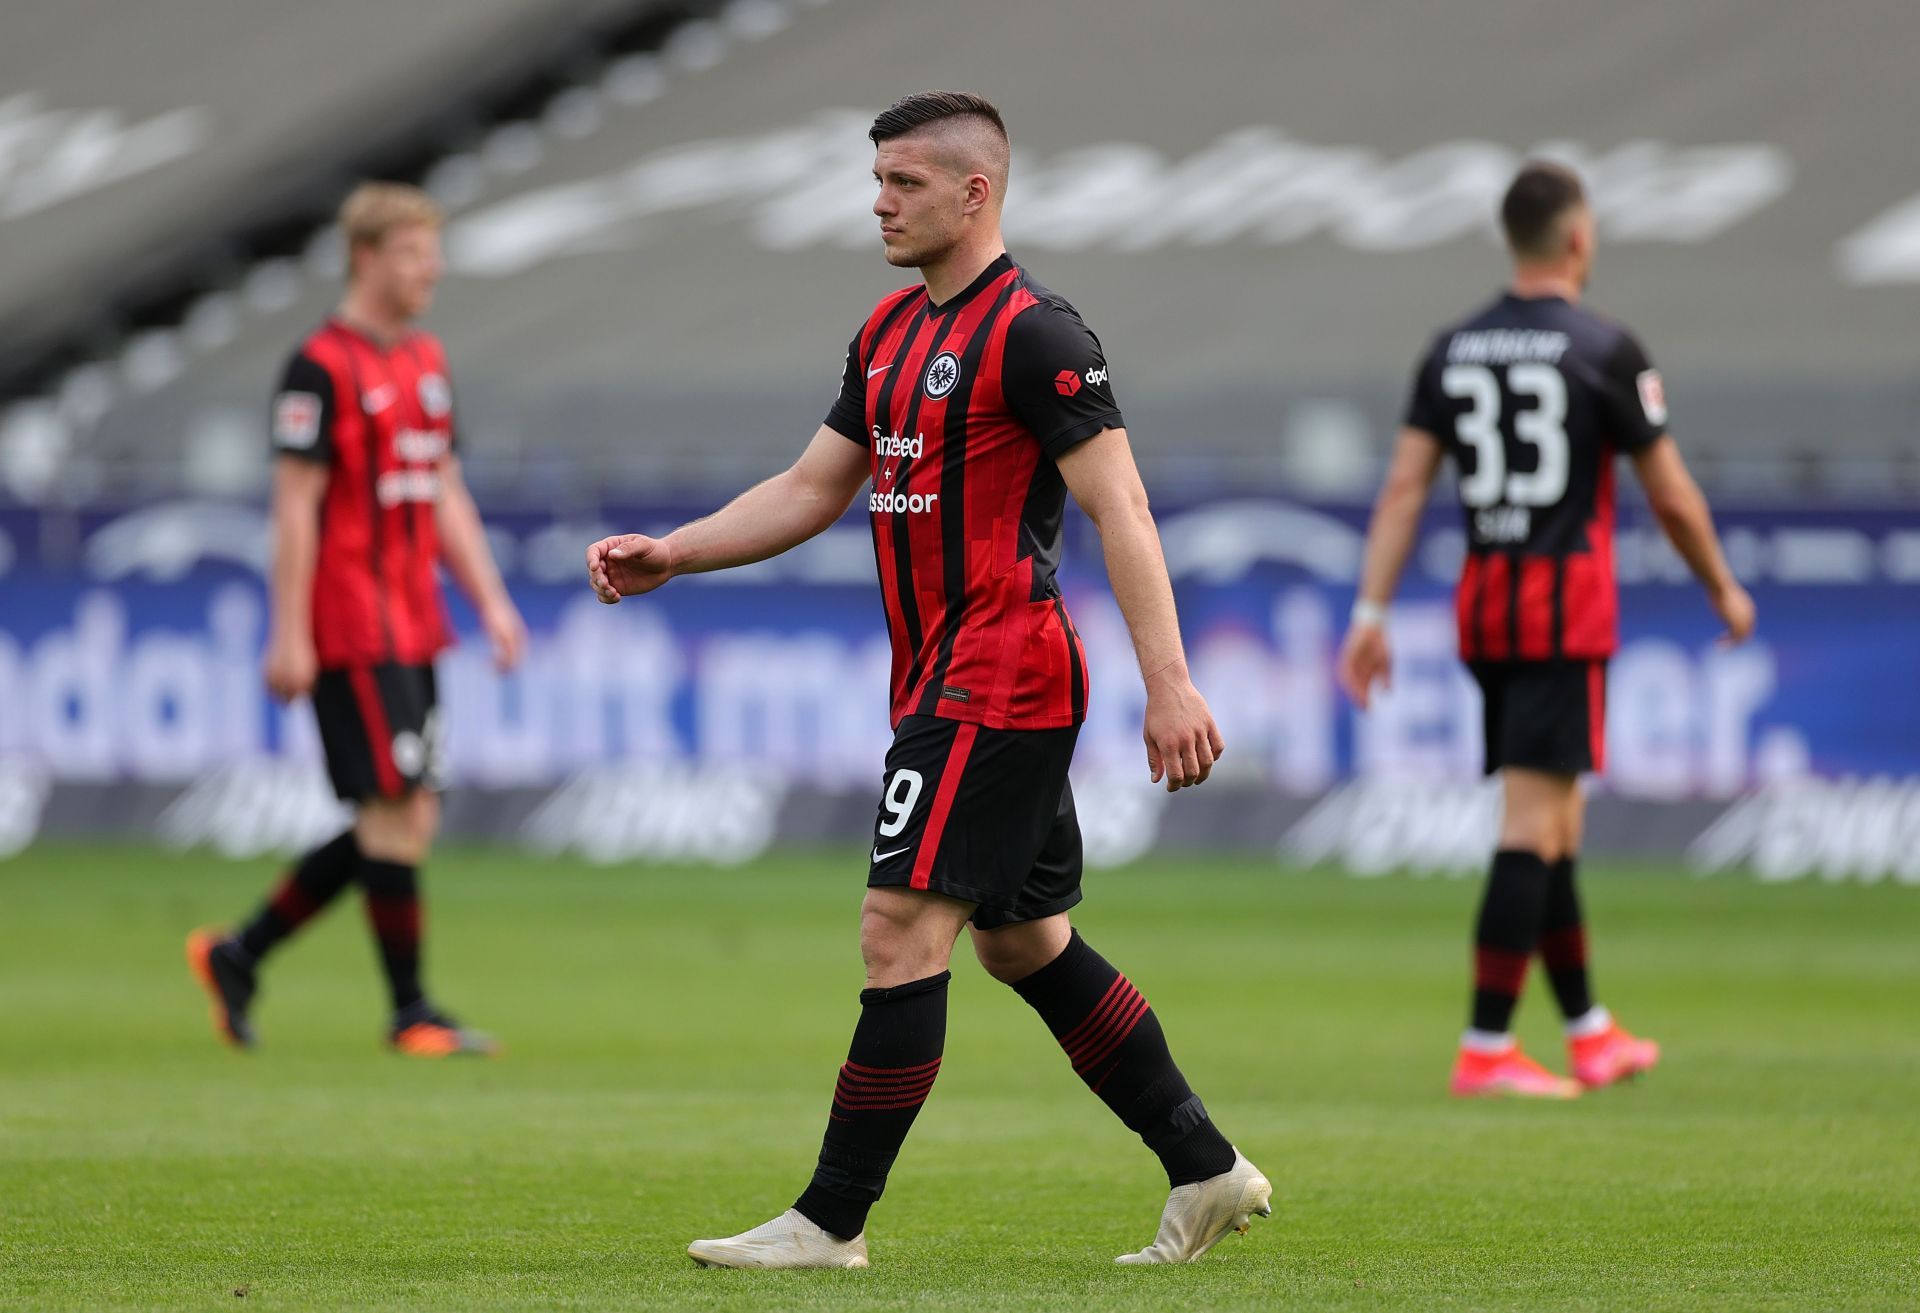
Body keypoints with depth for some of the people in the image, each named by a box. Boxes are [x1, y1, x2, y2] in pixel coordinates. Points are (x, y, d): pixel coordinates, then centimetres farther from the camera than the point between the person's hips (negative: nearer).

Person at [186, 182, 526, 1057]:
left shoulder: (426, 362, 15)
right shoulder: (321, 368, -10)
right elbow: (294, 506, -12)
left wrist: (490, 600, 14)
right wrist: (289, 635, -15)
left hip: (412, 629, 9)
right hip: (350, 632, -9)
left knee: (405, 822, 8)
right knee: (398, 813, -8)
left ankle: (237, 955, 19)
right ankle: (410, 1012, 0)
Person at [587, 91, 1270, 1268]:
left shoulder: (1032, 332, -13)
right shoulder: (891, 332, 15)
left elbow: (1120, 508, -18)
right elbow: (811, 489, 20)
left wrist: (1169, 682, -23)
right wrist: (668, 554, 9)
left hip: (997, 679, -10)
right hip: (944, 677, 10)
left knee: (902, 929, -10)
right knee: (1025, 942, 13)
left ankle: (833, 1220, -6)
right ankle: (1205, 1170, 20)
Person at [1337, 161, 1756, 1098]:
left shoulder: (1453, 350, 8)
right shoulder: (1604, 351, -7)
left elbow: (1403, 488, 3)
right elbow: (1671, 498, -2)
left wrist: (1372, 616, 4)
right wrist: (1725, 590, 13)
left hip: (1483, 604, 6)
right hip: (1567, 607, -6)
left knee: (1555, 820, 16)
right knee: (1534, 826, -8)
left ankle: (1590, 1033, 25)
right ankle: (1486, 1049, -12)